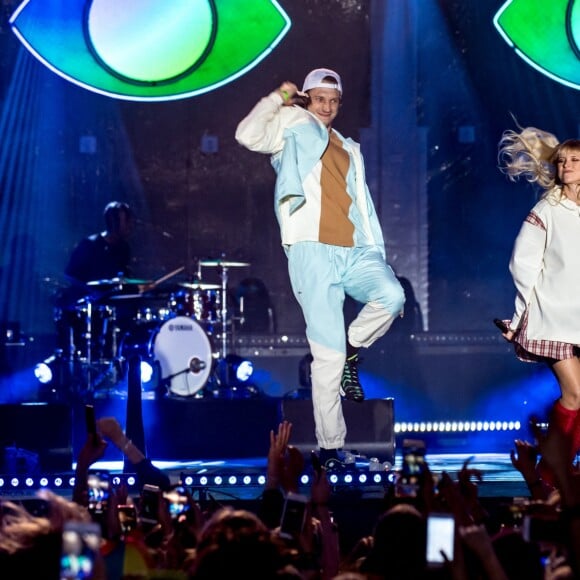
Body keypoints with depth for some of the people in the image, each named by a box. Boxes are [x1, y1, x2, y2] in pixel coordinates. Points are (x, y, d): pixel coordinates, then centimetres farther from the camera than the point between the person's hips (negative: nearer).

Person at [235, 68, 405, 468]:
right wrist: (278, 99, 5)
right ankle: (331, 447, -1)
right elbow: (249, 135, -7)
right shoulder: (292, 129, 12)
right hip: (312, 252, -4)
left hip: (355, 252, 4)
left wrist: (378, 254, 14)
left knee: (391, 296, -28)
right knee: (328, 355, -9)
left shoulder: (350, 150, 27)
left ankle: (351, 352, 1)